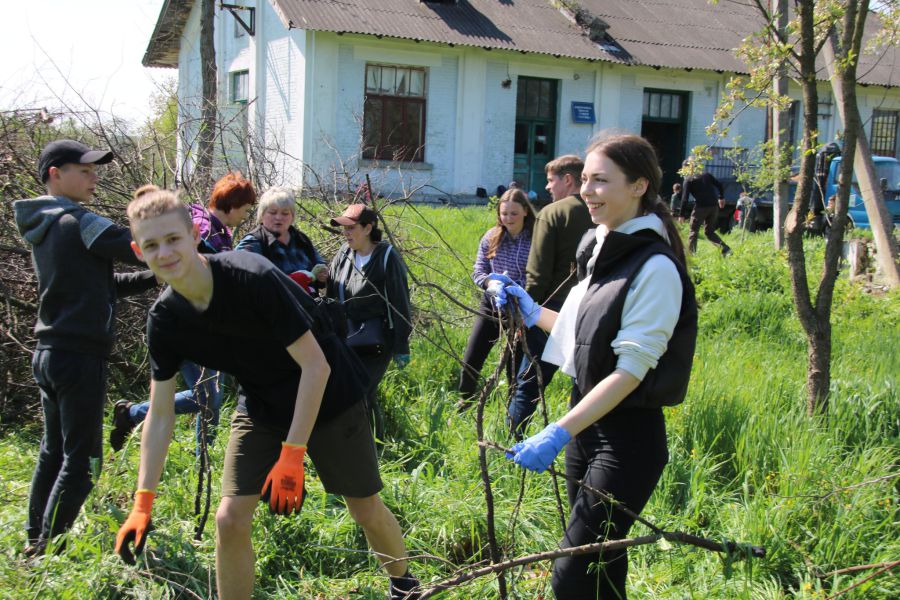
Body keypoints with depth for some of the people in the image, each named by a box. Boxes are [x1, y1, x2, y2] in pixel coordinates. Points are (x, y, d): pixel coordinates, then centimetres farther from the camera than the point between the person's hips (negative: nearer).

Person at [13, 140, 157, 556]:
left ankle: (36, 542, 25)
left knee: (53, 451, 17)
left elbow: (102, 284, 17)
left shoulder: (42, 229, 16)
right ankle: (49, 549, -2)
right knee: (81, 459, -4)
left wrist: (159, 276, 8)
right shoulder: (80, 223, -13)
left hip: (49, 352, 9)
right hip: (80, 354, -9)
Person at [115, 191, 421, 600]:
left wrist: (291, 456, -28)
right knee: (230, 518, -8)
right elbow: (159, 415, -7)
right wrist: (142, 504, -12)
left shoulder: (254, 277, -32)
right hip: (261, 405, 4)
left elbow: (316, 366, -27)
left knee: (367, 510, 7)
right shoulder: (164, 319, -15)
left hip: (327, 396, -4)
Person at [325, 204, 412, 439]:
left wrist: (402, 346, -9)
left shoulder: (387, 257, -11)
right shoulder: (343, 254, 4)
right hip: (347, 339, 6)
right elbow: (330, 295, 12)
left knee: (361, 395, -9)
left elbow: (400, 304, -10)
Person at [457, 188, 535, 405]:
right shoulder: (491, 237, 0)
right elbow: (477, 271, 3)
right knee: (470, 362, 6)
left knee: (515, 368, 8)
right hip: (490, 306, 3)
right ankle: (464, 404, 28)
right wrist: (491, 282, -18)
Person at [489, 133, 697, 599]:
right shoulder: (600, 248, 10)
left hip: (627, 435, -9)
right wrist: (533, 313, 13)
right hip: (587, 421, 9)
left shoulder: (655, 267, -18)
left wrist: (559, 433, -27)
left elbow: (631, 368, -22)